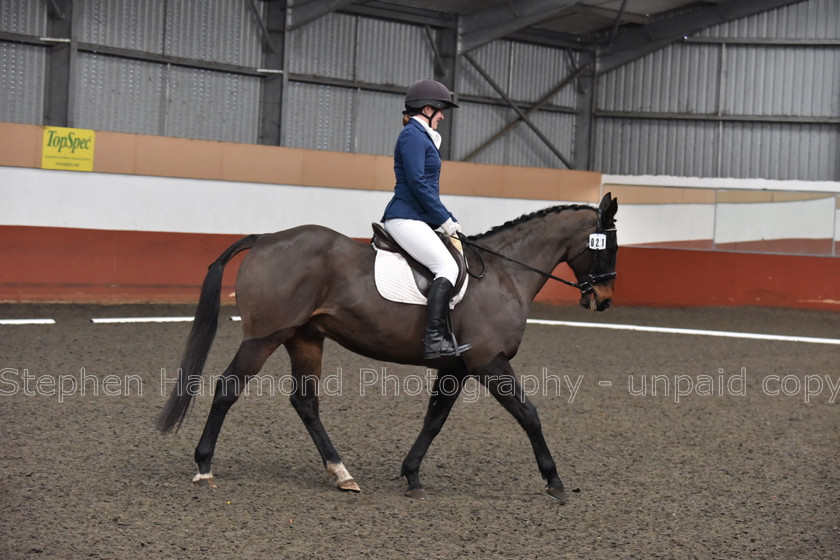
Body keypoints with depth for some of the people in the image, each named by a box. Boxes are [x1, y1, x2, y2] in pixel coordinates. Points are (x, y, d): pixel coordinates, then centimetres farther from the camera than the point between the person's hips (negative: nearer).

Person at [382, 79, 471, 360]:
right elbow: (417, 183, -17)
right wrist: (445, 220, -12)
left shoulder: (422, 137, 22)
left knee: (449, 265, 8)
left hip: (417, 219, 11)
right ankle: (434, 339, -30)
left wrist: (449, 221, 18)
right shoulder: (412, 135, -9)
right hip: (406, 218, -11)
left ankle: (443, 336, 4)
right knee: (447, 266, -23)